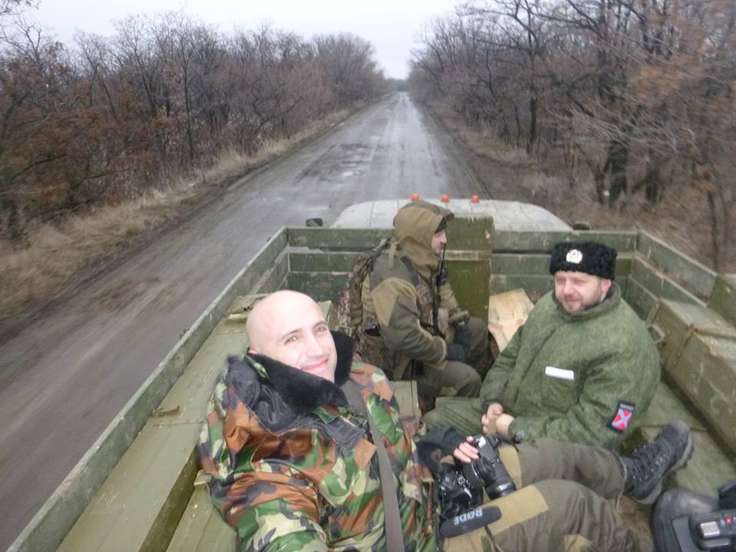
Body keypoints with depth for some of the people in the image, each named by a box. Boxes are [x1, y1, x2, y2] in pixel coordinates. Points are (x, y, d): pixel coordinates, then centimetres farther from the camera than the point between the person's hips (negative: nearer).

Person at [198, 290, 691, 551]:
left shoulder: (348, 378, -12)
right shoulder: (271, 476, -35)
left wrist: (439, 450, 0)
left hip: (428, 485, 7)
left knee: (554, 457, 12)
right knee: (567, 502, -7)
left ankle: (634, 474, 46)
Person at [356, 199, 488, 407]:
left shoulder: (425, 258, -6)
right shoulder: (393, 279, -34)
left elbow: (442, 290, 15)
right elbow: (404, 338, -36)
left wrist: (459, 319, 1)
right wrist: (447, 351, -23)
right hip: (399, 357, -9)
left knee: (477, 329, 13)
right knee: (466, 379, -18)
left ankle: (481, 389, 32)